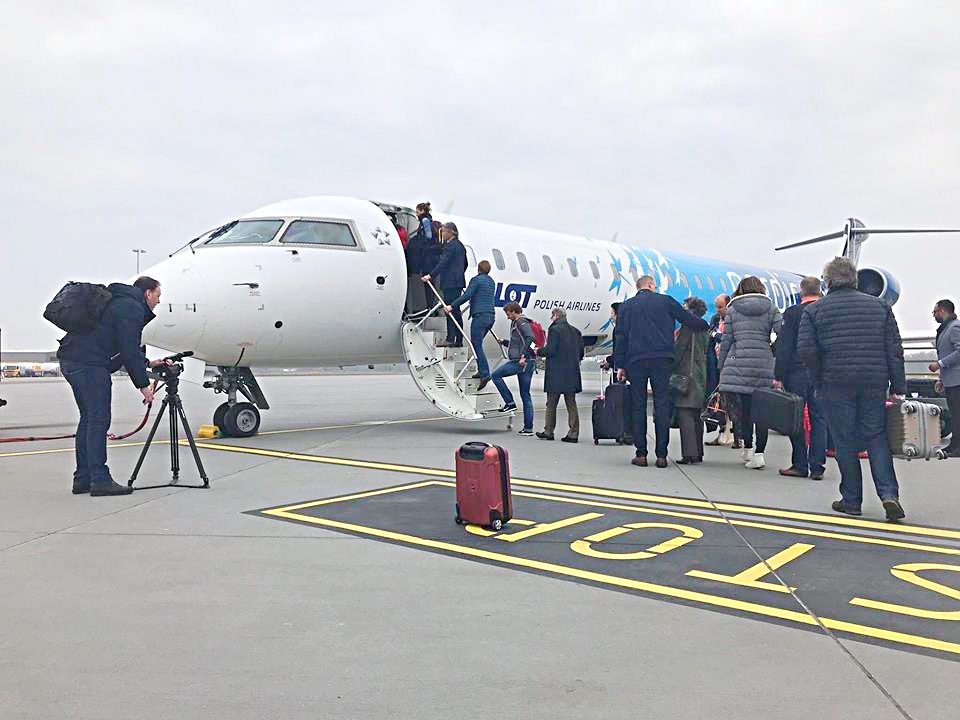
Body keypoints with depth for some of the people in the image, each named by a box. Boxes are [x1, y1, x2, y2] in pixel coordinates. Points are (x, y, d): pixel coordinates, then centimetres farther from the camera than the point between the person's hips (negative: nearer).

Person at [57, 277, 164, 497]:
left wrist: (147, 363, 25)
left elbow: (124, 347, 29)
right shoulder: (132, 309, -7)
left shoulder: (119, 302, 25)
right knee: (98, 420, -8)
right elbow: (129, 350, -12)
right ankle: (100, 480, -8)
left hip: (71, 361, 11)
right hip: (90, 365, -10)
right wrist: (143, 384, -7)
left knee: (89, 419, 14)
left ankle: (83, 479, 17)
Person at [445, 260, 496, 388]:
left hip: (480, 316, -8)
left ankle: (485, 374, -19)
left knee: (476, 344, -9)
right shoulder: (492, 281, 19)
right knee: (477, 343, 16)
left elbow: (466, 296, -14)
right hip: (491, 316, 8)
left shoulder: (476, 279, -4)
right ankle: (482, 371, 10)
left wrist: (452, 306, -12)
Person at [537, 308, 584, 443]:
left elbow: (550, 350, -15)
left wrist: (539, 351, 2)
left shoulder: (554, 330, -9)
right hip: (572, 373, 6)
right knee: (571, 404, 7)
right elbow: (581, 353, 10)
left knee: (551, 404, 5)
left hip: (556, 373, -6)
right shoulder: (575, 331, 10)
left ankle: (548, 432, 10)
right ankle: (573, 433, 5)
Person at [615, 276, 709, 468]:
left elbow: (620, 337, 7)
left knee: (638, 406, 5)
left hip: (636, 361, 1)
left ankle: (641, 454, 1)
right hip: (662, 360, -1)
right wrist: (705, 325, 29)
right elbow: (689, 320, 9)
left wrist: (620, 365, 7)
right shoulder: (665, 301, 9)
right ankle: (661, 455, 0)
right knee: (662, 405, 2)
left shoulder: (626, 306, 13)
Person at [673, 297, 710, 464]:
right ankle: (698, 453, 15)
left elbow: (678, 350, -12)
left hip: (686, 375, -8)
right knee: (697, 415, 11)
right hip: (700, 376, 8)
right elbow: (705, 352, 18)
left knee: (684, 413, -9)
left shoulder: (687, 327, -9)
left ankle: (689, 454, -14)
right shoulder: (704, 328, 14)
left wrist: (671, 369, -7)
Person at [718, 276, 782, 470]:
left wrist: (722, 367, 13)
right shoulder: (771, 308, 10)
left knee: (742, 409, 9)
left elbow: (726, 340, 7)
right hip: (764, 366, 0)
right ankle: (759, 452, 0)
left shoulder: (733, 309, 9)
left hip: (737, 365, 0)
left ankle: (748, 448, 12)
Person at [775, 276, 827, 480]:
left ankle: (800, 465, 8)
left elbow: (784, 347, -8)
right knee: (819, 419, 7)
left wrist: (779, 376, -6)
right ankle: (817, 467, 7)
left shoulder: (791, 313, -6)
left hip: (796, 372, -3)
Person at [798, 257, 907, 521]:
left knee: (845, 442, 6)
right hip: (875, 384, 2)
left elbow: (806, 350, -8)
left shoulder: (814, 310, 1)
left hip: (836, 384, -2)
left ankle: (851, 499, 12)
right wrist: (898, 387, 6)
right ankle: (889, 494, -4)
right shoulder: (879, 306, 9)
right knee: (877, 438, 10)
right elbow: (895, 349, 5)